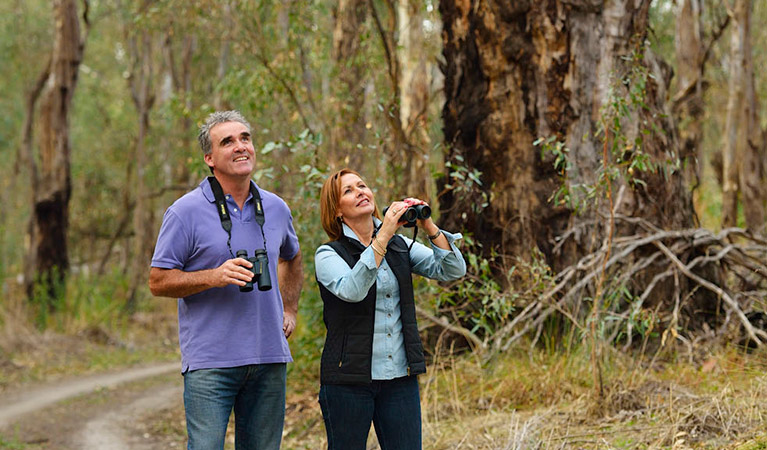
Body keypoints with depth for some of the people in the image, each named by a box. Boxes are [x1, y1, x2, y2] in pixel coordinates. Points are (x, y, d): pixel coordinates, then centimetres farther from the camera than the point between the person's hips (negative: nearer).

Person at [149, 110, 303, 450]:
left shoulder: (276, 209, 11)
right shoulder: (186, 212, -4)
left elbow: (292, 259, 32)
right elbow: (158, 282, -5)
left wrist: (289, 310, 19)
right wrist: (214, 276, -18)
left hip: (269, 358, 5)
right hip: (210, 361, -5)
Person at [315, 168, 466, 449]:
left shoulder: (400, 246, 11)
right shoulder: (328, 254, -2)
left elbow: (453, 271, 2)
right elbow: (352, 290, -23)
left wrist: (429, 228, -12)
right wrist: (383, 236, -26)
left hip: (400, 377, 4)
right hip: (349, 378, -3)